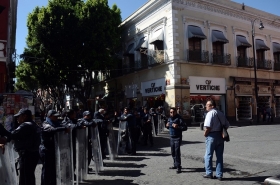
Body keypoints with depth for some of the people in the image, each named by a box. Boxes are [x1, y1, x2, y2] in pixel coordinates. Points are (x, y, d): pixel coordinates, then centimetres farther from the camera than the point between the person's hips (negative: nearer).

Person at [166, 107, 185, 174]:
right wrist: (167, 126, 1)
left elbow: (184, 127, -14)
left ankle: (178, 167, -5)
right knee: (173, 152, 14)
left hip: (177, 138, -7)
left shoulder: (179, 118, -11)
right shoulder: (169, 118, 10)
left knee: (177, 151, -11)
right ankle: (175, 165, 29)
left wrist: (177, 127, -27)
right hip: (171, 137, 7)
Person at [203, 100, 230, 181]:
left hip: (212, 135, -7)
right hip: (220, 136, 7)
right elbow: (227, 125, 16)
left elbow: (208, 126, -23)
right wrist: (222, 131, 15)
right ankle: (219, 175, 16)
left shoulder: (210, 113, -12)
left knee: (208, 155, 7)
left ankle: (209, 173, 13)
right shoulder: (220, 113, 13)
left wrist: (205, 133, -9)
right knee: (219, 156, 11)